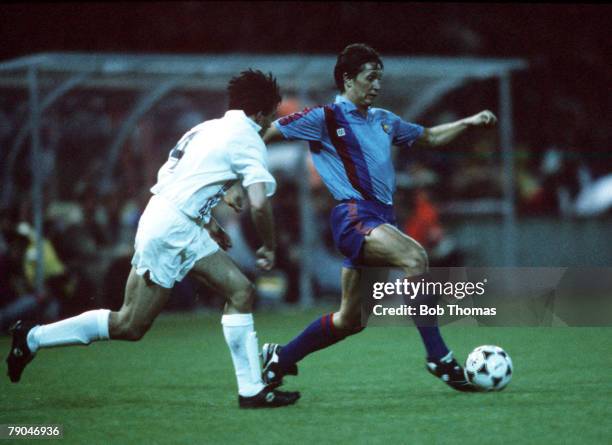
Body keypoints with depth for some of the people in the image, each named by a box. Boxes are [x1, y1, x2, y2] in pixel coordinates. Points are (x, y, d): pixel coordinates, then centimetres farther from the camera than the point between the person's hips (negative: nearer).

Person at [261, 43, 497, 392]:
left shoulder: (384, 121, 20)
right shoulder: (324, 118, 0)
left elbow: (429, 137, 34)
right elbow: (261, 136, 3)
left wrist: (470, 123, 20)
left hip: (382, 219, 8)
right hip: (354, 216, -8)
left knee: (350, 320, 6)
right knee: (415, 257, -32)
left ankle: (280, 358, 25)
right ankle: (439, 357, -30)